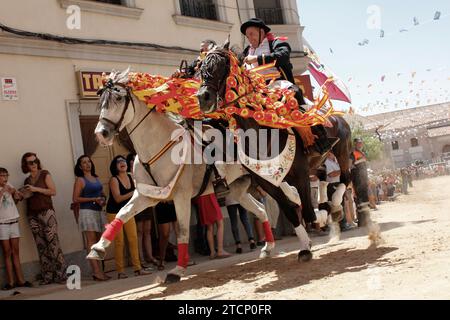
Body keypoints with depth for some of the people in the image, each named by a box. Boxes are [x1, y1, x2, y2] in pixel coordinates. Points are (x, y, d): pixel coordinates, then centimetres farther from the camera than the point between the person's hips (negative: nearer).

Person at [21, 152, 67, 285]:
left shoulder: (44, 174, 3)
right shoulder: (27, 180, 18)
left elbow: (53, 191, -6)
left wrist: (36, 189, -10)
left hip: (46, 211, -5)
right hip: (32, 215, 5)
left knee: (53, 242, -12)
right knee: (41, 246, 2)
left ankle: (61, 274, -10)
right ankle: (47, 276, 4)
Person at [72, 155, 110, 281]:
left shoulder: (96, 178, 17)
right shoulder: (80, 180, -2)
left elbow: (102, 194, 29)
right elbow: (75, 199, -10)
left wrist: (103, 199, 5)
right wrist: (94, 199, -14)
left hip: (98, 212, 7)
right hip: (87, 212, -7)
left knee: (97, 242, 5)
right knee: (91, 241, -10)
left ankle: (98, 271, 7)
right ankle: (96, 271, -15)